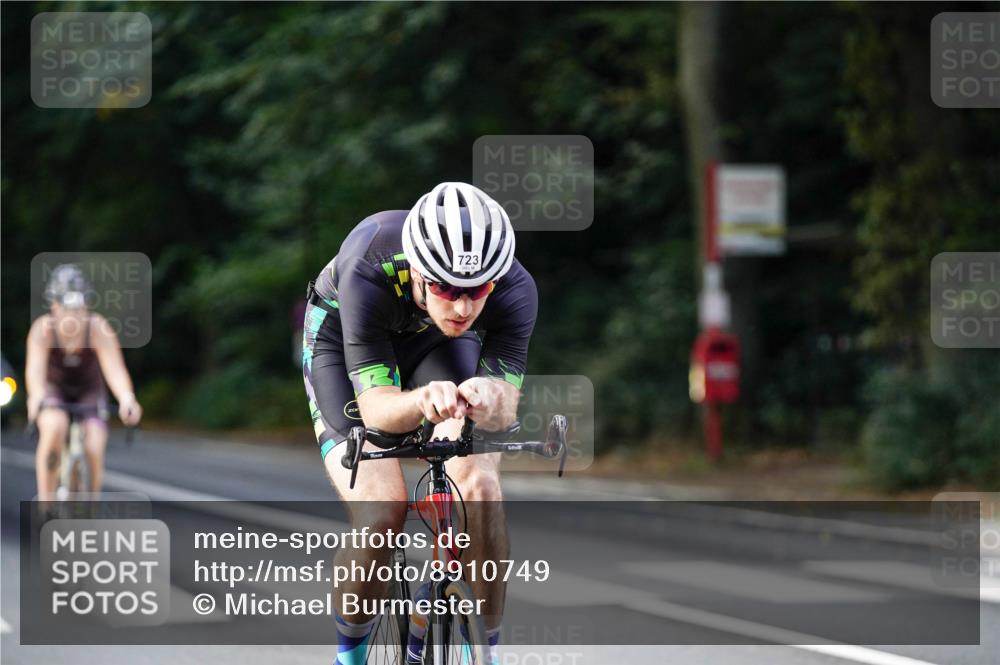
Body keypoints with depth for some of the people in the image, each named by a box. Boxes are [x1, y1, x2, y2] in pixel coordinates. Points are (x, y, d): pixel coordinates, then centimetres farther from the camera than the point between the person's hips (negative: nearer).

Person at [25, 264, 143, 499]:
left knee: (94, 450, -20)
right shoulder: (43, 328, -27)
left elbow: (114, 369, -38)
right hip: (54, 390, -1)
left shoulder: (98, 328, -27)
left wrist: (127, 399, -59)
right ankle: (46, 500, -19)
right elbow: (35, 368, -41)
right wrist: (36, 396, -63)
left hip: (89, 392, 1)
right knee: (54, 428, -33)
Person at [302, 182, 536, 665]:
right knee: (380, 513, -20)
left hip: (437, 341, 2)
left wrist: (489, 402, -57)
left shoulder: (513, 288, -33)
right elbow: (375, 407, -38)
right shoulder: (367, 275, -40)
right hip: (342, 333, -2)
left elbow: (505, 404, -32)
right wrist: (422, 402, -61)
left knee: (479, 488, -23)